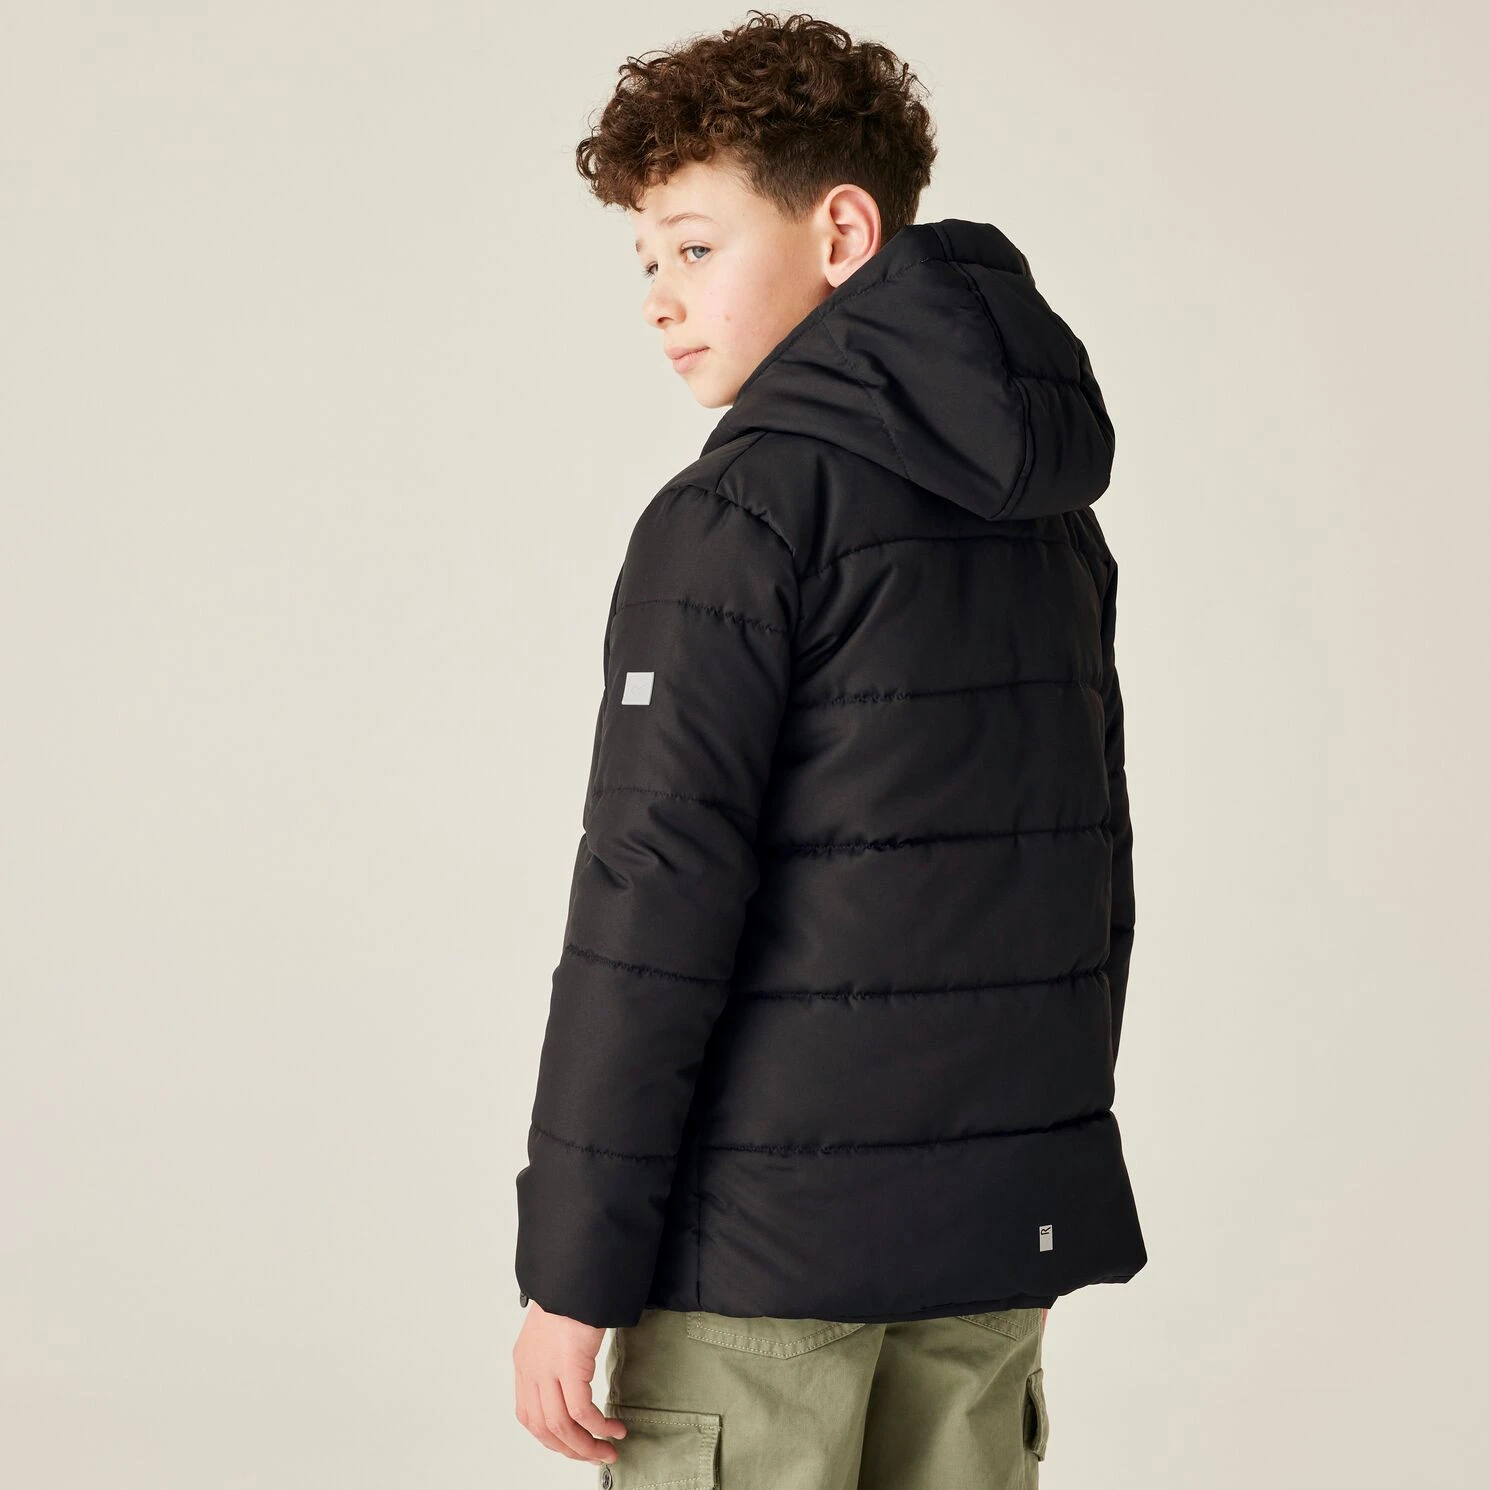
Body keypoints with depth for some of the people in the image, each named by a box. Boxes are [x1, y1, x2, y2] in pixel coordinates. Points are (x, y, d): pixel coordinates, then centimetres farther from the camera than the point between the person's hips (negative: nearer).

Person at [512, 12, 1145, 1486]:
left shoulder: (742, 513, -12)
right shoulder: (1051, 515, 10)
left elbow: (657, 902, -17)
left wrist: (570, 1272, -13)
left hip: (770, 1226, -7)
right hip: (1009, 1209, 7)